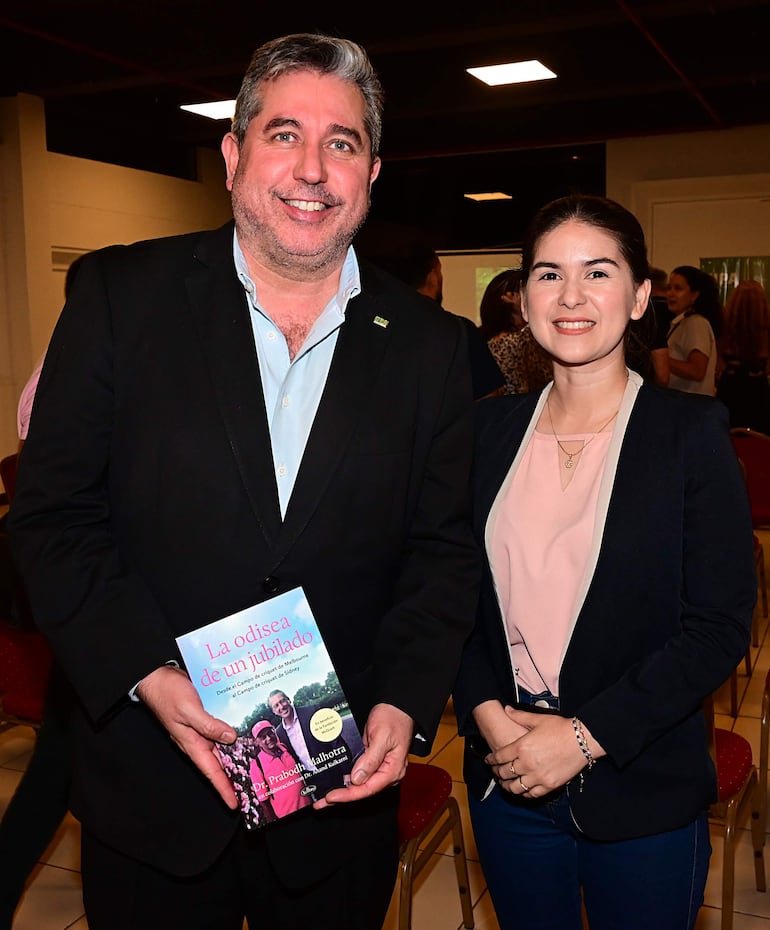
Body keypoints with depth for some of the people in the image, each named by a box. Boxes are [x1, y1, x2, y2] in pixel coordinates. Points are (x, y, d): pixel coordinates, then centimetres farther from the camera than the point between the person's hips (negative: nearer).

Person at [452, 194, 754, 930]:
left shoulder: (690, 430, -8)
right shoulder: (491, 427, 2)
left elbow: (720, 625, -11)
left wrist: (586, 735, -16)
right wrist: (483, 709, -10)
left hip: (642, 793, -3)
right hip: (506, 780, 3)